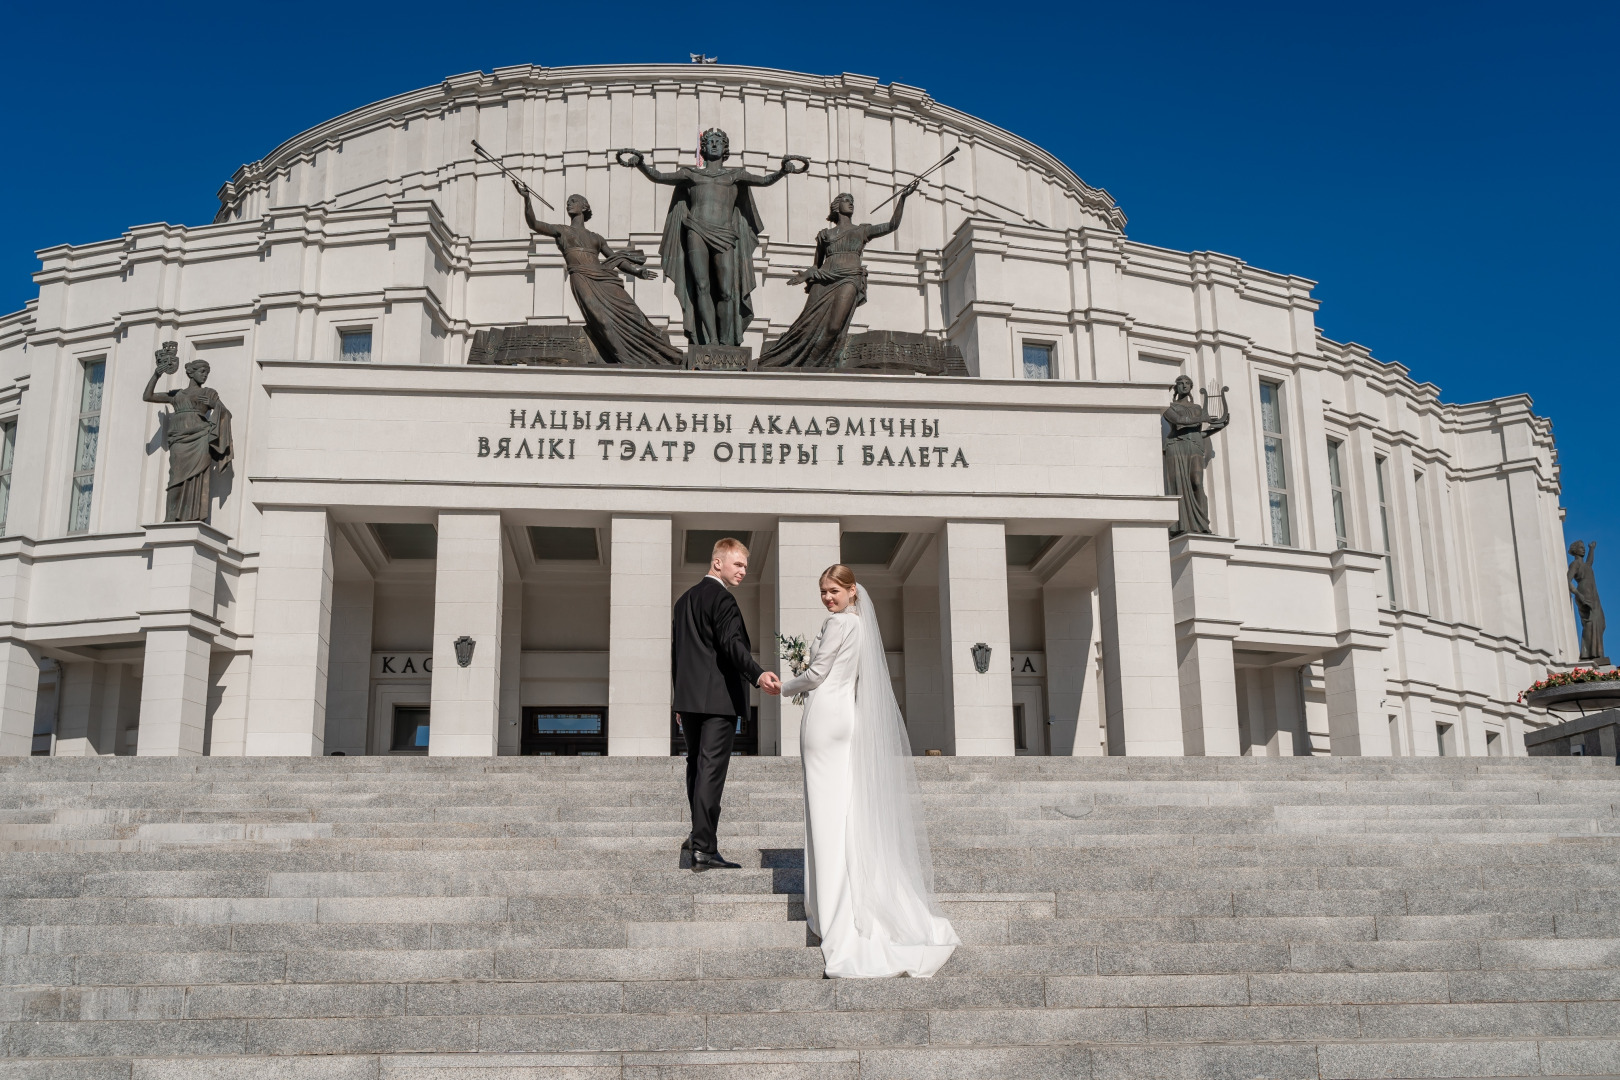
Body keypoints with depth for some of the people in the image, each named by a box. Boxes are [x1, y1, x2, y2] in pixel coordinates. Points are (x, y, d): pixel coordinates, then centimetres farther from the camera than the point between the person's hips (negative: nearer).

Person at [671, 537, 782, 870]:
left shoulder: (685, 599, 18)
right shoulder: (721, 598, -10)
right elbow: (732, 643, -26)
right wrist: (758, 675, -40)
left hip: (688, 697, 9)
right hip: (718, 699, -9)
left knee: (696, 765, 19)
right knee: (711, 769, -10)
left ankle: (699, 834, 31)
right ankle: (704, 848, -14)